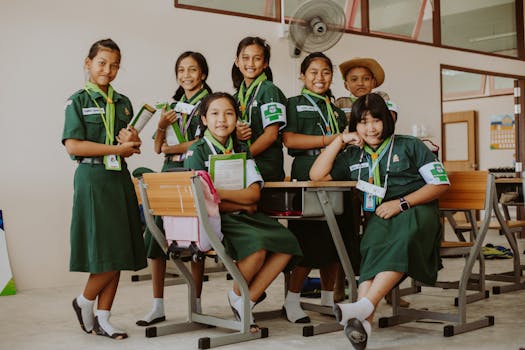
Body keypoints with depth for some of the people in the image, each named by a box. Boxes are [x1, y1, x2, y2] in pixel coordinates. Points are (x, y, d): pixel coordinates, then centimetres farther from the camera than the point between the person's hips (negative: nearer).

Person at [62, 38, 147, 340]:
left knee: (121, 252, 3)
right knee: (107, 253, -9)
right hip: (93, 178, -6)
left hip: (120, 178, 6)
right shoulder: (78, 101, 0)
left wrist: (131, 139, -3)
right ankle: (84, 301, 17)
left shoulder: (123, 102, 16)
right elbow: (73, 146, -10)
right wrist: (116, 149, -12)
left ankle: (103, 318, 12)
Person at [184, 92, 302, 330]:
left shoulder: (242, 150, 14)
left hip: (244, 217, 6)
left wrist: (218, 192, -16)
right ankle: (236, 295, -2)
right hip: (216, 220, -6)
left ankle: (248, 300, -6)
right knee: (257, 248, -32)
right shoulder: (197, 151, -1)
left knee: (287, 244, -17)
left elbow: (254, 193, 0)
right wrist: (241, 203, -5)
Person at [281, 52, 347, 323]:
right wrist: (329, 139, -13)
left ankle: (328, 297, 18)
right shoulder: (294, 104, 5)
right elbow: (289, 139, -10)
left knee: (334, 238, 6)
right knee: (309, 239, -10)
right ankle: (292, 299, 0)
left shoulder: (337, 109, 23)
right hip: (308, 174, -6)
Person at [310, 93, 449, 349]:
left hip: (417, 211, -2)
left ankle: (364, 307, -50)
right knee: (373, 247, -35)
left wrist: (401, 203, -7)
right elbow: (317, 175, 15)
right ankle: (363, 321, -53)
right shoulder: (353, 157, 21)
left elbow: (440, 184, 6)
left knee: (401, 244, -39)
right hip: (380, 216, 2)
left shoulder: (410, 146, 12)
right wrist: (340, 140, 12)